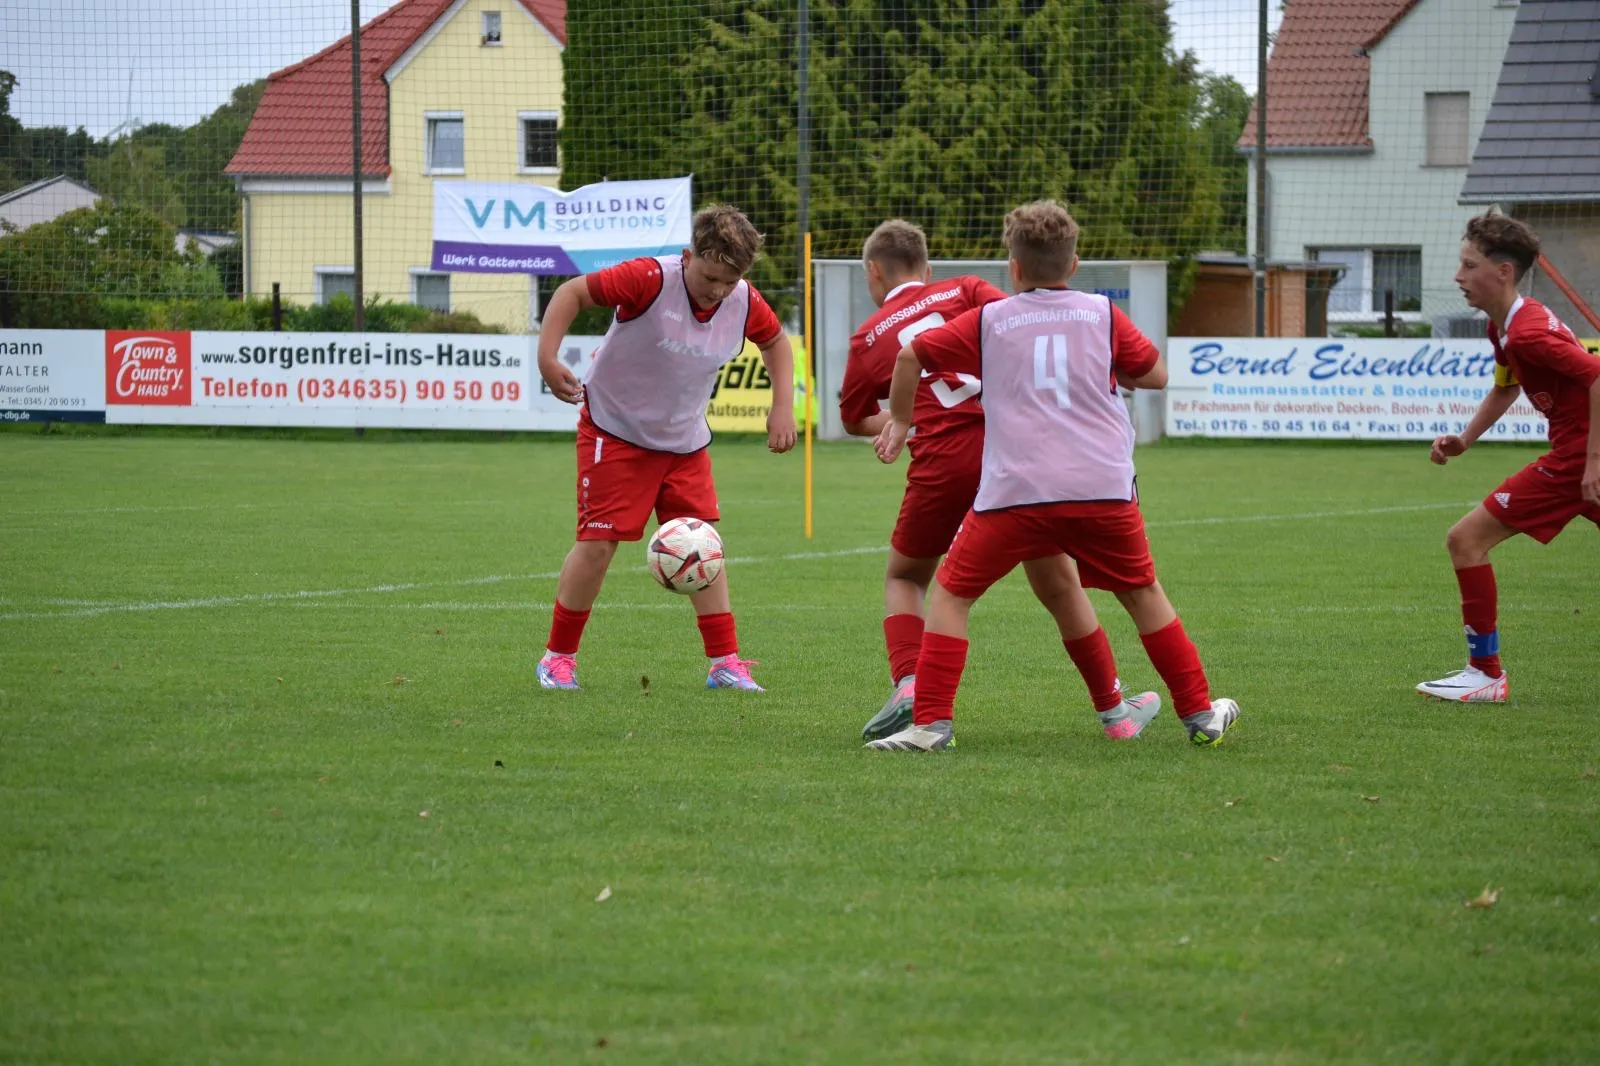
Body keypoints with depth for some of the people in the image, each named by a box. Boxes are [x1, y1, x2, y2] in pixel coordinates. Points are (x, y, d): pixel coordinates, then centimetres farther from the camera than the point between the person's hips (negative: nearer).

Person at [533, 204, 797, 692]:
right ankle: (559, 656, 10)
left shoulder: (745, 303, -11)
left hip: (684, 440, 5)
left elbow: (775, 341, 11)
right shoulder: (650, 280, -26)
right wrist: (548, 357, -30)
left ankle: (725, 662, 7)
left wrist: (782, 406, 1)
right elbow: (573, 293, -19)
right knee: (598, 543, -6)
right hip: (615, 430, -5)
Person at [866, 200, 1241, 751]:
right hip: (1103, 488, 2)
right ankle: (1200, 713, 23)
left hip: (1015, 493, -2)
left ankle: (930, 722, -1)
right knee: (1142, 593, 20)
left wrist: (899, 420, 25)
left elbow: (910, 355, 10)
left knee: (951, 592, 10)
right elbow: (1155, 374, 17)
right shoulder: (1102, 315, 10)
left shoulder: (989, 321, 9)